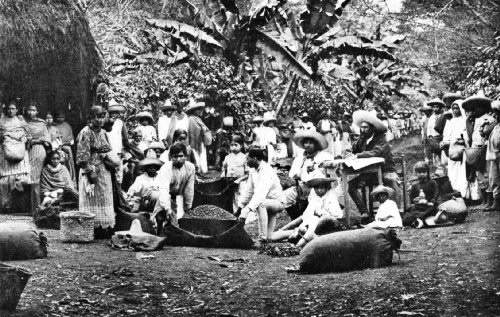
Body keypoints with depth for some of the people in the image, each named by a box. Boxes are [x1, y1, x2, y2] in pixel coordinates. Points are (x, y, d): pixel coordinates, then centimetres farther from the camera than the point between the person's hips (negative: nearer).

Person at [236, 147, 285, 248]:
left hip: (277, 202, -10)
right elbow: (249, 190, 11)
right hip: (267, 203, 10)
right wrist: (240, 207, 5)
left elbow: (260, 193, -39)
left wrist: (246, 210, -48)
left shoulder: (267, 171, -26)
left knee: (260, 204, -33)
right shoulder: (253, 170, 2)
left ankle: (262, 238, -30)